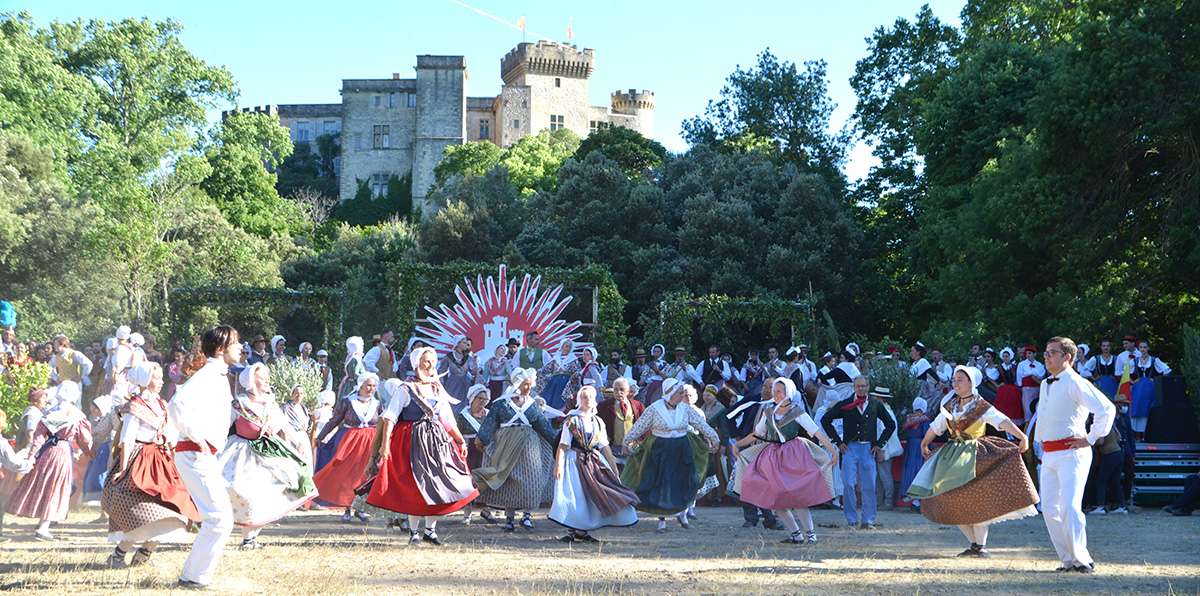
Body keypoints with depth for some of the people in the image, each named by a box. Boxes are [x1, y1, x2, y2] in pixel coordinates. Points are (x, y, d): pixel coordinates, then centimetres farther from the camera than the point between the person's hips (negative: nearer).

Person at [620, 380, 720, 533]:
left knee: (685, 483, 2)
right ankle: (662, 519, 12)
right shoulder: (654, 409, -9)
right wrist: (628, 442, 3)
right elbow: (638, 427, -2)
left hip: (682, 451, 3)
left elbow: (702, 425, 7)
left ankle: (681, 512, 25)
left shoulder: (685, 408, 0)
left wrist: (714, 440, 11)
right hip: (660, 451, -3)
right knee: (660, 484, 0)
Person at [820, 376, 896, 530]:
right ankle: (852, 520, 1)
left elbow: (891, 425, 18)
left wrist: (879, 443, 8)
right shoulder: (845, 404, 5)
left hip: (868, 449, 1)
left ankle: (867, 521, 10)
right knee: (848, 484, -9)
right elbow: (825, 420, 9)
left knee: (869, 486, 1)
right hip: (850, 448, -1)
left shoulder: (875, 405, 9)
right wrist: (838, 441, 4)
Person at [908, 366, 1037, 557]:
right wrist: (924, 445, 35)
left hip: (973, 456, -6)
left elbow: (1003, 422, -22)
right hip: (952, 457, 6)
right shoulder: (950, 406, 10)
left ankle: (980, 545, 1)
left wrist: (1022, 437, -36)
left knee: (974, 500, -11)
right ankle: (975, 543, 15)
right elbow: (935, 427, 23)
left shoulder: (982, 407, -8)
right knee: (952, 502, 4)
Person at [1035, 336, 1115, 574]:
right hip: (1048, 455, 9)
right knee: (1050, 509, 5)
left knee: (1070, 507, -17)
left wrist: (1090, 439, -13)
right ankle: (1068, 560, 13)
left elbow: (1107, 409, -18)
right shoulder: (1045, 385, 18)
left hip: (1071, 453, -9)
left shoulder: (1075, 383, -9)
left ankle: (1082, 560, -9)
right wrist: (1039, 442, 24)